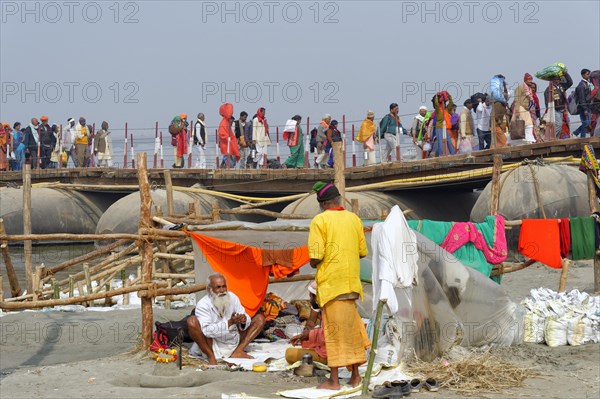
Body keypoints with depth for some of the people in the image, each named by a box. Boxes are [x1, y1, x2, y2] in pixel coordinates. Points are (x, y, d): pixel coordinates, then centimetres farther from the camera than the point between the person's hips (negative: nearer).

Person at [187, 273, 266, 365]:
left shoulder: (232, 297, 0)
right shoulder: (202, 305, -15)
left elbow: (247, 319, 0)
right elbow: (206, 331, -27)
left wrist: (243, 321, -26)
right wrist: (230, 323, -34)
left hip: (233, 342, 5)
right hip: (212, 344, -5)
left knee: (260, 318, -1)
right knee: (192, 321, -28)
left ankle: (238, 351, -16)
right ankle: (211, 356, -19)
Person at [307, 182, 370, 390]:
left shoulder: (320, 220, -10)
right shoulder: (354, 219, 7)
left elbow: (315, 258, -15)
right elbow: (362, 252, 10)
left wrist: (314, 264, 7)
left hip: (331, 283, -5)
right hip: (351, 282, 5)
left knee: (334, 329, -3)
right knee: (351, 328, 13)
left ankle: (334, 380, -1)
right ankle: (355, 375, 17)